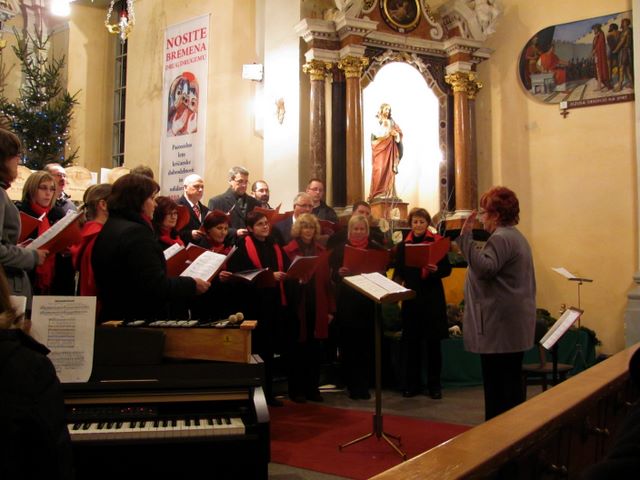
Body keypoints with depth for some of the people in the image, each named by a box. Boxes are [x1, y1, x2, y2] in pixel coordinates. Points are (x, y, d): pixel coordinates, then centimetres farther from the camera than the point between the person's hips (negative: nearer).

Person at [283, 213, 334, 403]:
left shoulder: (322, 251, 10)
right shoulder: (288, 251, -2)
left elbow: (327, 281, 8)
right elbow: (284, 278, -3)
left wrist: (331, 309, 6)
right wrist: (295, 276, -23)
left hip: (317, 307, 3)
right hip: (296, 307, -3)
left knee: (315, 348, 8)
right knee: (296, 348, 5)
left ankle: (312, 387, 19)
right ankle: (296, 389, 16)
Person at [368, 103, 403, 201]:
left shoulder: (391, 121, 16)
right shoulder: (376, 122, 4)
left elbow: (399, 133, 13)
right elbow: (374, 135, -9)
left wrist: (396, 134, -9)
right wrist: (388, 133, -12)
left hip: (389, 148, 4)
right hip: (379, 147, -4)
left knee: (389, 170, -4)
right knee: (379, 170, -13)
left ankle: (388, 194, -5)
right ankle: (378, 194, -13)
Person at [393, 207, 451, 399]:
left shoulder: (437, 241, -1)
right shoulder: (403, 245, 8)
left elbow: (447, 269, -2)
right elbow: (399, 273, 8)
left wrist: (436, 270, -22)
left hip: (433, 298, -2)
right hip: (411, 298, 2)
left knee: (433, 342, 4)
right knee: (411, 342, 6)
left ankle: (434, 385, 14)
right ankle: (412, 383, 17)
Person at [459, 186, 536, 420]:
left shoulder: (500, 238, -15)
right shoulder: (515, 236, 19)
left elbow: (484, 269, -30)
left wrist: (466, 237, -29)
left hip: (499, 325, -11)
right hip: (513, 324, 11)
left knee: (497, 386, -5)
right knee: (511, 381, 14)